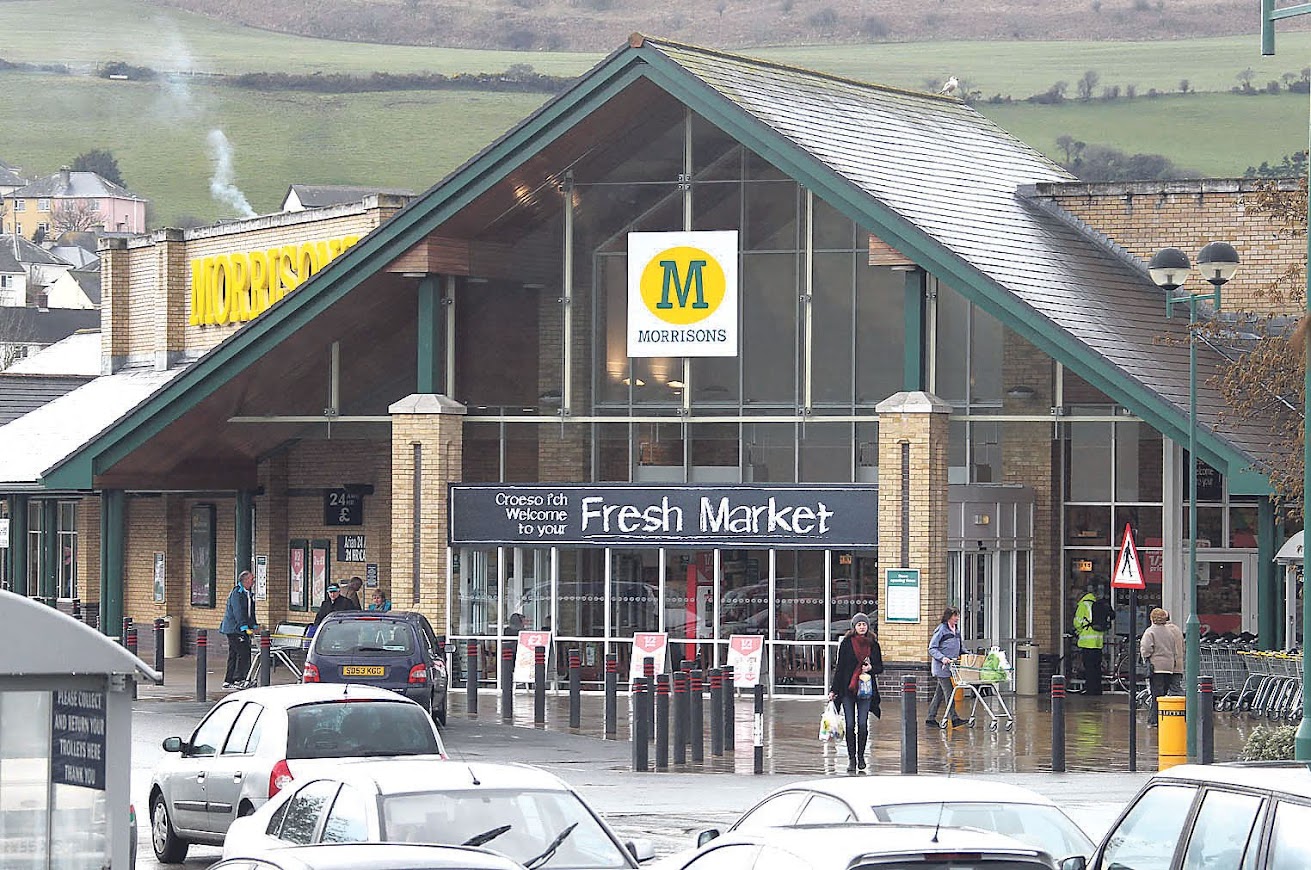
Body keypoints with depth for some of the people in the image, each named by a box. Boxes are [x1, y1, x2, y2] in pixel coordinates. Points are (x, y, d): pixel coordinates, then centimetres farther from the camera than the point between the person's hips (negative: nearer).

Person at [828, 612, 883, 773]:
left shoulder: (873, 644, 6)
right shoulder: (846, 643, 2)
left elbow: (880, 668, 12)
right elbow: (839, 667, 3)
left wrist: (871, 668, -11)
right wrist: (834, 690, -1)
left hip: (866, 688, 1)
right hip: (847, 688, -1)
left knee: (863, 724, -2)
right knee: (850, 725, -2)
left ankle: (860, 756, 12)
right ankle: (851, 758, 4)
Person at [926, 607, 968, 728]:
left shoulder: (956, 630, 14)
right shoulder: (941, 629, -9)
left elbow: (961, 647, 24)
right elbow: (932, 649, -11)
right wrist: (943, 658, -24)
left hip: (951, 666, 8)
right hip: (941, 667, -8)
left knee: (939, 693, 10)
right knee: (949, 693, -9)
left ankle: (931, 718, 14)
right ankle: (954, 718, -11)